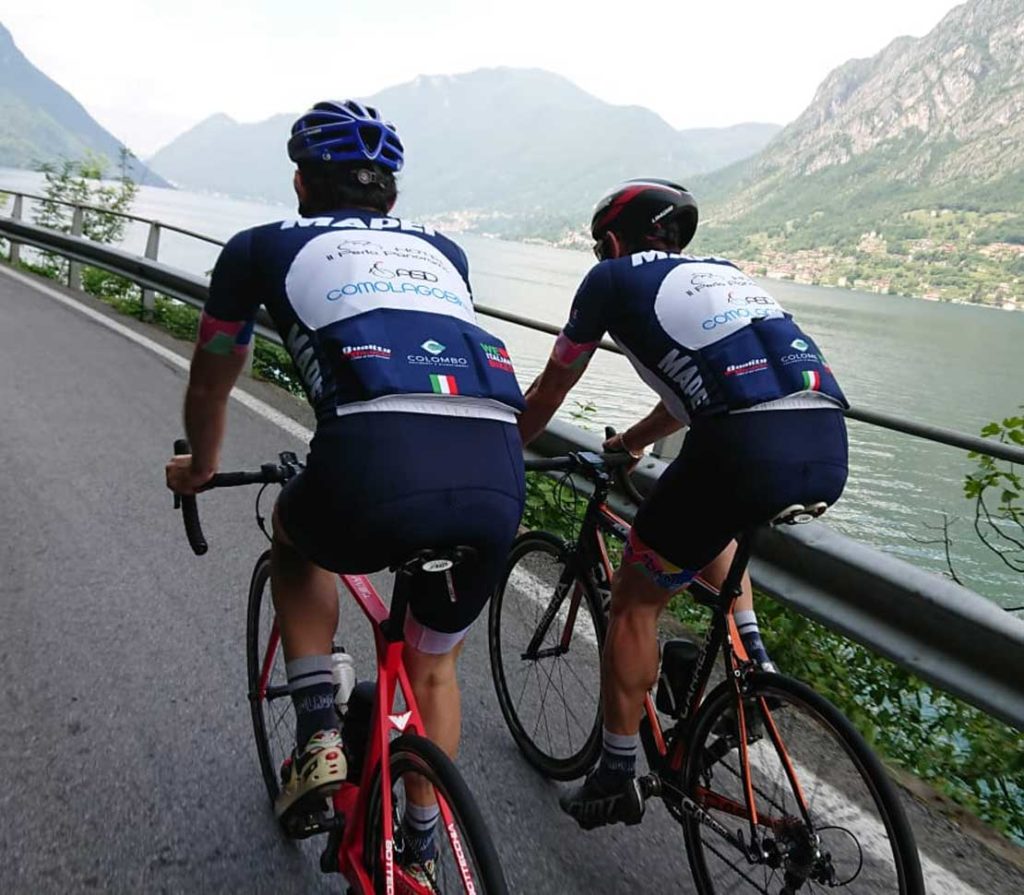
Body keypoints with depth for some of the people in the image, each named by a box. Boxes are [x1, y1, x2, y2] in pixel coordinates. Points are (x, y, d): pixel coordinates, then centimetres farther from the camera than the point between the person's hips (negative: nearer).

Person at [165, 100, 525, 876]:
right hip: (498, 481, 4)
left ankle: (318, 731, 23)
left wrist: (200, 468, 54)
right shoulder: (442, 250, 31)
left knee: (296, 532, 34)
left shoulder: (263, 245, 22)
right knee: (432, 667, 30)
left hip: (374, 470, -3)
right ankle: (421, 851, 41)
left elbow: (209, 387, 34)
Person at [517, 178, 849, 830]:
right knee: (711, 528, 38)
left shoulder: (614, 277, 15)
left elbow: (553, 387, 24)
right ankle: (753, 656, 26)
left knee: (635, 600, 13)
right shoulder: (722, 273, 31)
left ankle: (617, 779, 22)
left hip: (747, 450, -7)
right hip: (830, 449, 7)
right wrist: (630, 443, 56)